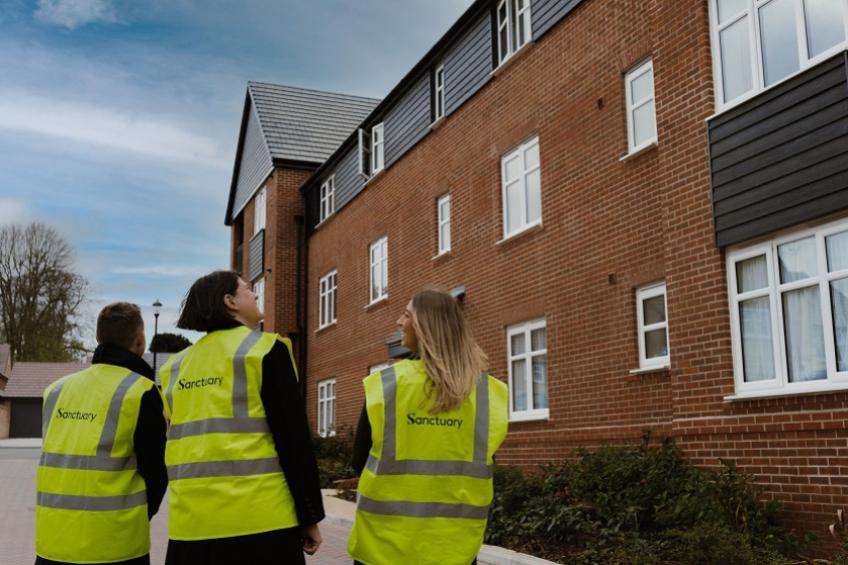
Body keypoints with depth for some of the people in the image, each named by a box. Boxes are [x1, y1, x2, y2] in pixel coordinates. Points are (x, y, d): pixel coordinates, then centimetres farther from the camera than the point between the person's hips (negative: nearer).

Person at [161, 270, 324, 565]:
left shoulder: (177, 365, 13)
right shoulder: (265, 349, -4)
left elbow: (177, 443, 16)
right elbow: (293, 439, -9)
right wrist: (310, 515, -4)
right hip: (258, 521, -5)